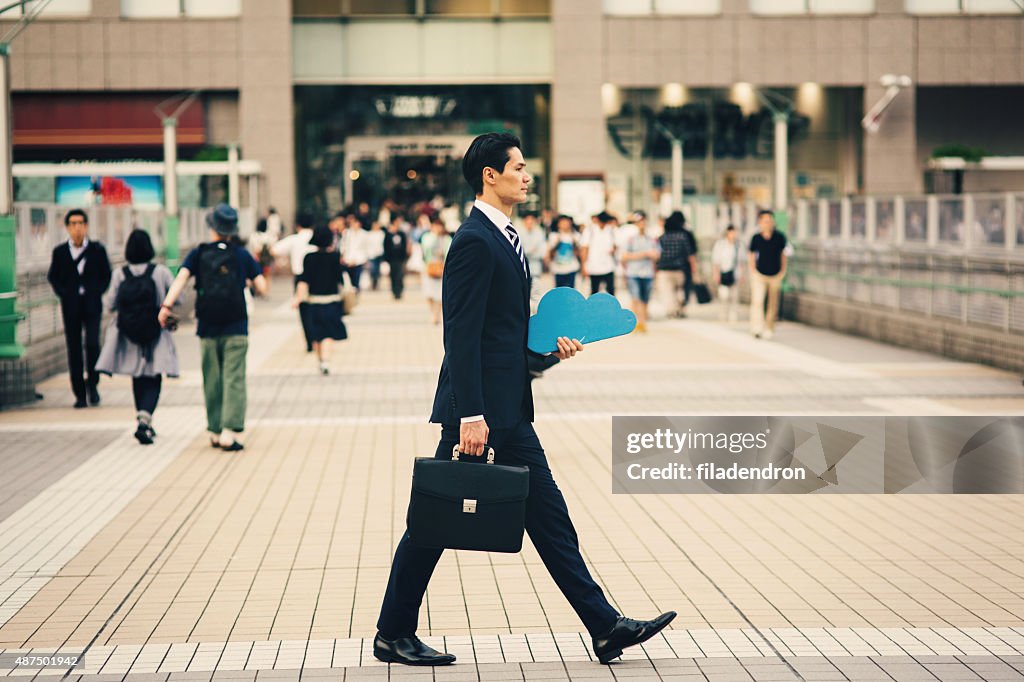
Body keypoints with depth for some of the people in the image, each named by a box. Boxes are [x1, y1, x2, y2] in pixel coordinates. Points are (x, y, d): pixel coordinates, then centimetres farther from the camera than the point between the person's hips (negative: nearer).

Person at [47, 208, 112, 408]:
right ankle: (80, 394, 8)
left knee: (92, 343, -16)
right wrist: (63, 294, -2)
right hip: (71, 307, 1)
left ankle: (92, 384, 6)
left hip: (92, 305, -1)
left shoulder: (97, 250, 3)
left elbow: (106, 275, 11)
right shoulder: (60, 252, 4)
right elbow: (53, 277, 12)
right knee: (74, 349, 2)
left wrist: (97, 292, -3)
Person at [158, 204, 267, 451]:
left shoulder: (198, 254, 2)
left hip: (207, 329, 1)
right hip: (236, 329, -1)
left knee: (212, 381, 12)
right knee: (233, 380, -4)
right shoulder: (242, 255, 1)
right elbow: (262, 288, -2)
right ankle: (229, 431, -16)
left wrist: (166, 305, -20)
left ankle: (215, 432, 17)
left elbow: (181, 278, -15)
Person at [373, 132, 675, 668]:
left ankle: (606, 628, 10)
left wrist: (549, 345, 8)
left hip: (507, 411, 10)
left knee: (548, 517, 8)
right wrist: (470, 416, -24)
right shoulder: (475, 241, -15)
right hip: (482, 409, -10)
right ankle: (393, 634, 12)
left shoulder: (502, 237, 16)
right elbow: (462, 335, -20)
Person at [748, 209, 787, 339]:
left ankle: (769, 328, 23)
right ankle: (757, 328, -18)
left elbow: (783, 254, 9)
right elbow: (752, 255, 7)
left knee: (773, 304, 9)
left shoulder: (779, 237, -4)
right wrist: (753, 270, 1)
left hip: (775, 275, 1)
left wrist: (783, 270, 8)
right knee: (757, 301, -16)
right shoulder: (756, 238, -5)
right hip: (759, 275, -1)